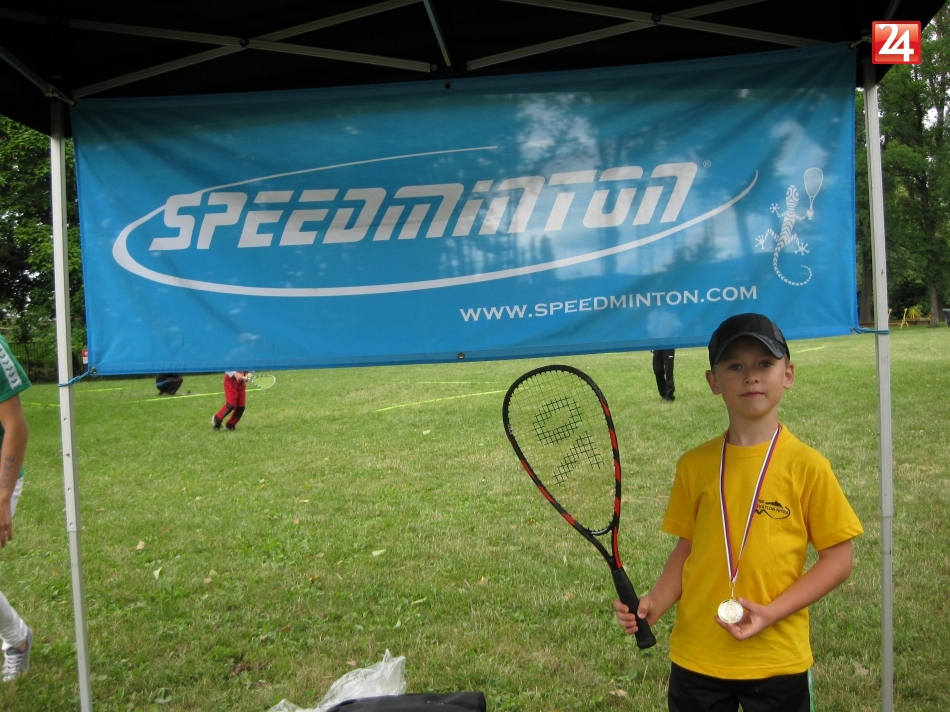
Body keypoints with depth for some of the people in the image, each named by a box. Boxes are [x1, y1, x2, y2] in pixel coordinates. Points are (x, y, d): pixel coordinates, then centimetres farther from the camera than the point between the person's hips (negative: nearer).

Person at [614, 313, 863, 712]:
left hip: (777, 661, -2)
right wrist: (656, 603, -7)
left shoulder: (806, 466, -9)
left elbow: (837, 559, -5)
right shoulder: (694, 466, -1)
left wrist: (771, 613, -16)